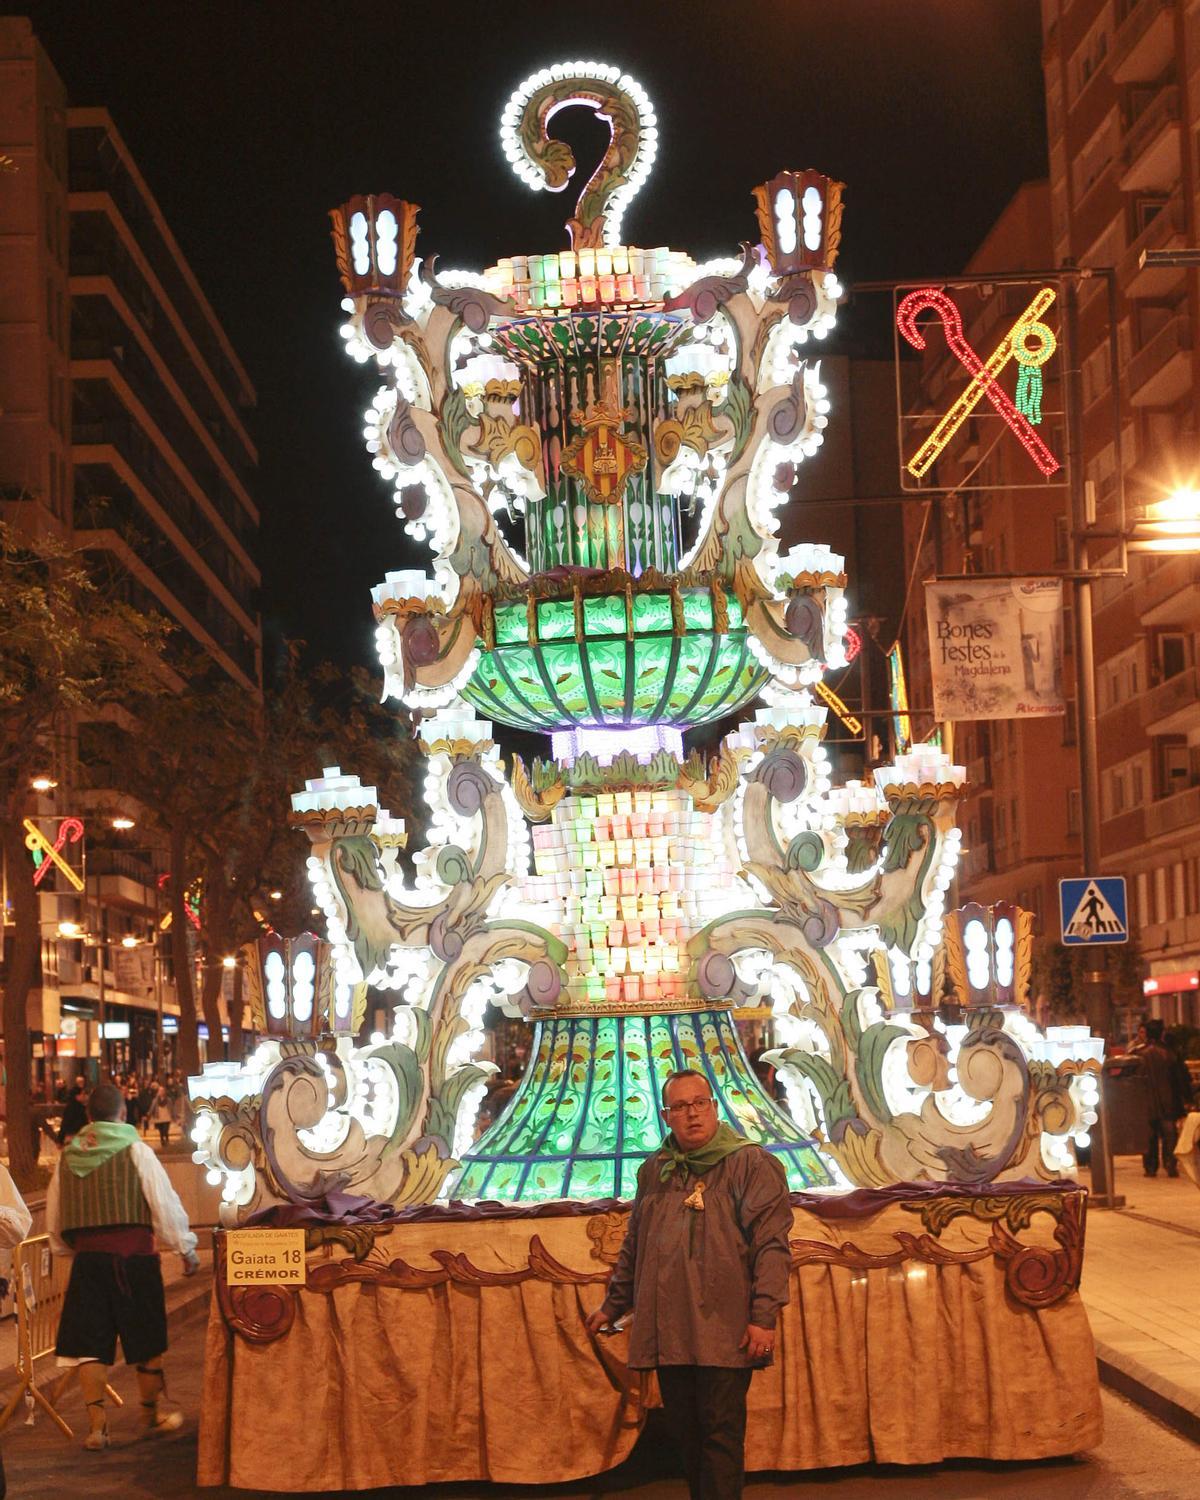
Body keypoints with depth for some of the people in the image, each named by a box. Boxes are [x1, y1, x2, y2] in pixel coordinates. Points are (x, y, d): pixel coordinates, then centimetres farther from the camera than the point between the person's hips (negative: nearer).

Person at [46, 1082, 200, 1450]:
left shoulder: (68, 1157, 7)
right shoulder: (135, 1151, -4)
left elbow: (53, 1215, 15)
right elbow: (165, 1202, -5)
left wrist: (66, 1247, 31)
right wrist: (186, 1248, 4)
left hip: (87, 1255, 2)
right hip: (133, 1254, -2)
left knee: (90, 1341, 4)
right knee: (145, 1337, 13)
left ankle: (96, 1424, -2)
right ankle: (153, 1409, 28)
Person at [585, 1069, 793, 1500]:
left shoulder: (750, 1163, -2)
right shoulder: (654, 1170, 15)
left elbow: (772, 1245, -8)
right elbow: (634, 1246, 25)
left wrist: (764, 1316, -15)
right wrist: (612, 1305, 26)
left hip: (724, 1330, -5)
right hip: (668, 1331, 5)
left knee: (720, 1431, -5)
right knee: (686, 1432, 9)